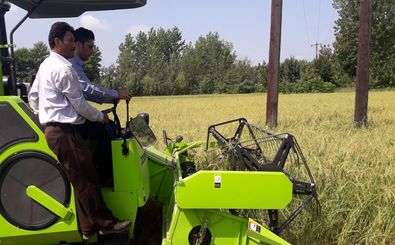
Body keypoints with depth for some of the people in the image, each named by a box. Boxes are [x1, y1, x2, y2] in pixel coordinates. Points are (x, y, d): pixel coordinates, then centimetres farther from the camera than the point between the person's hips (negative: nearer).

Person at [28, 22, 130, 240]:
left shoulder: (45, 65, 17)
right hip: (65, 132, -10)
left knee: (80, 180, 13)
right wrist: (100, 116, 1)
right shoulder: (63, 68, -14)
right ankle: (104, 222, 9)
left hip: (52, 129, 10)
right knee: (86, 179, -2)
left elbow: (33, 96, 22)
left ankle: (88, 227, 19)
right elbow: (79, 104, -13)